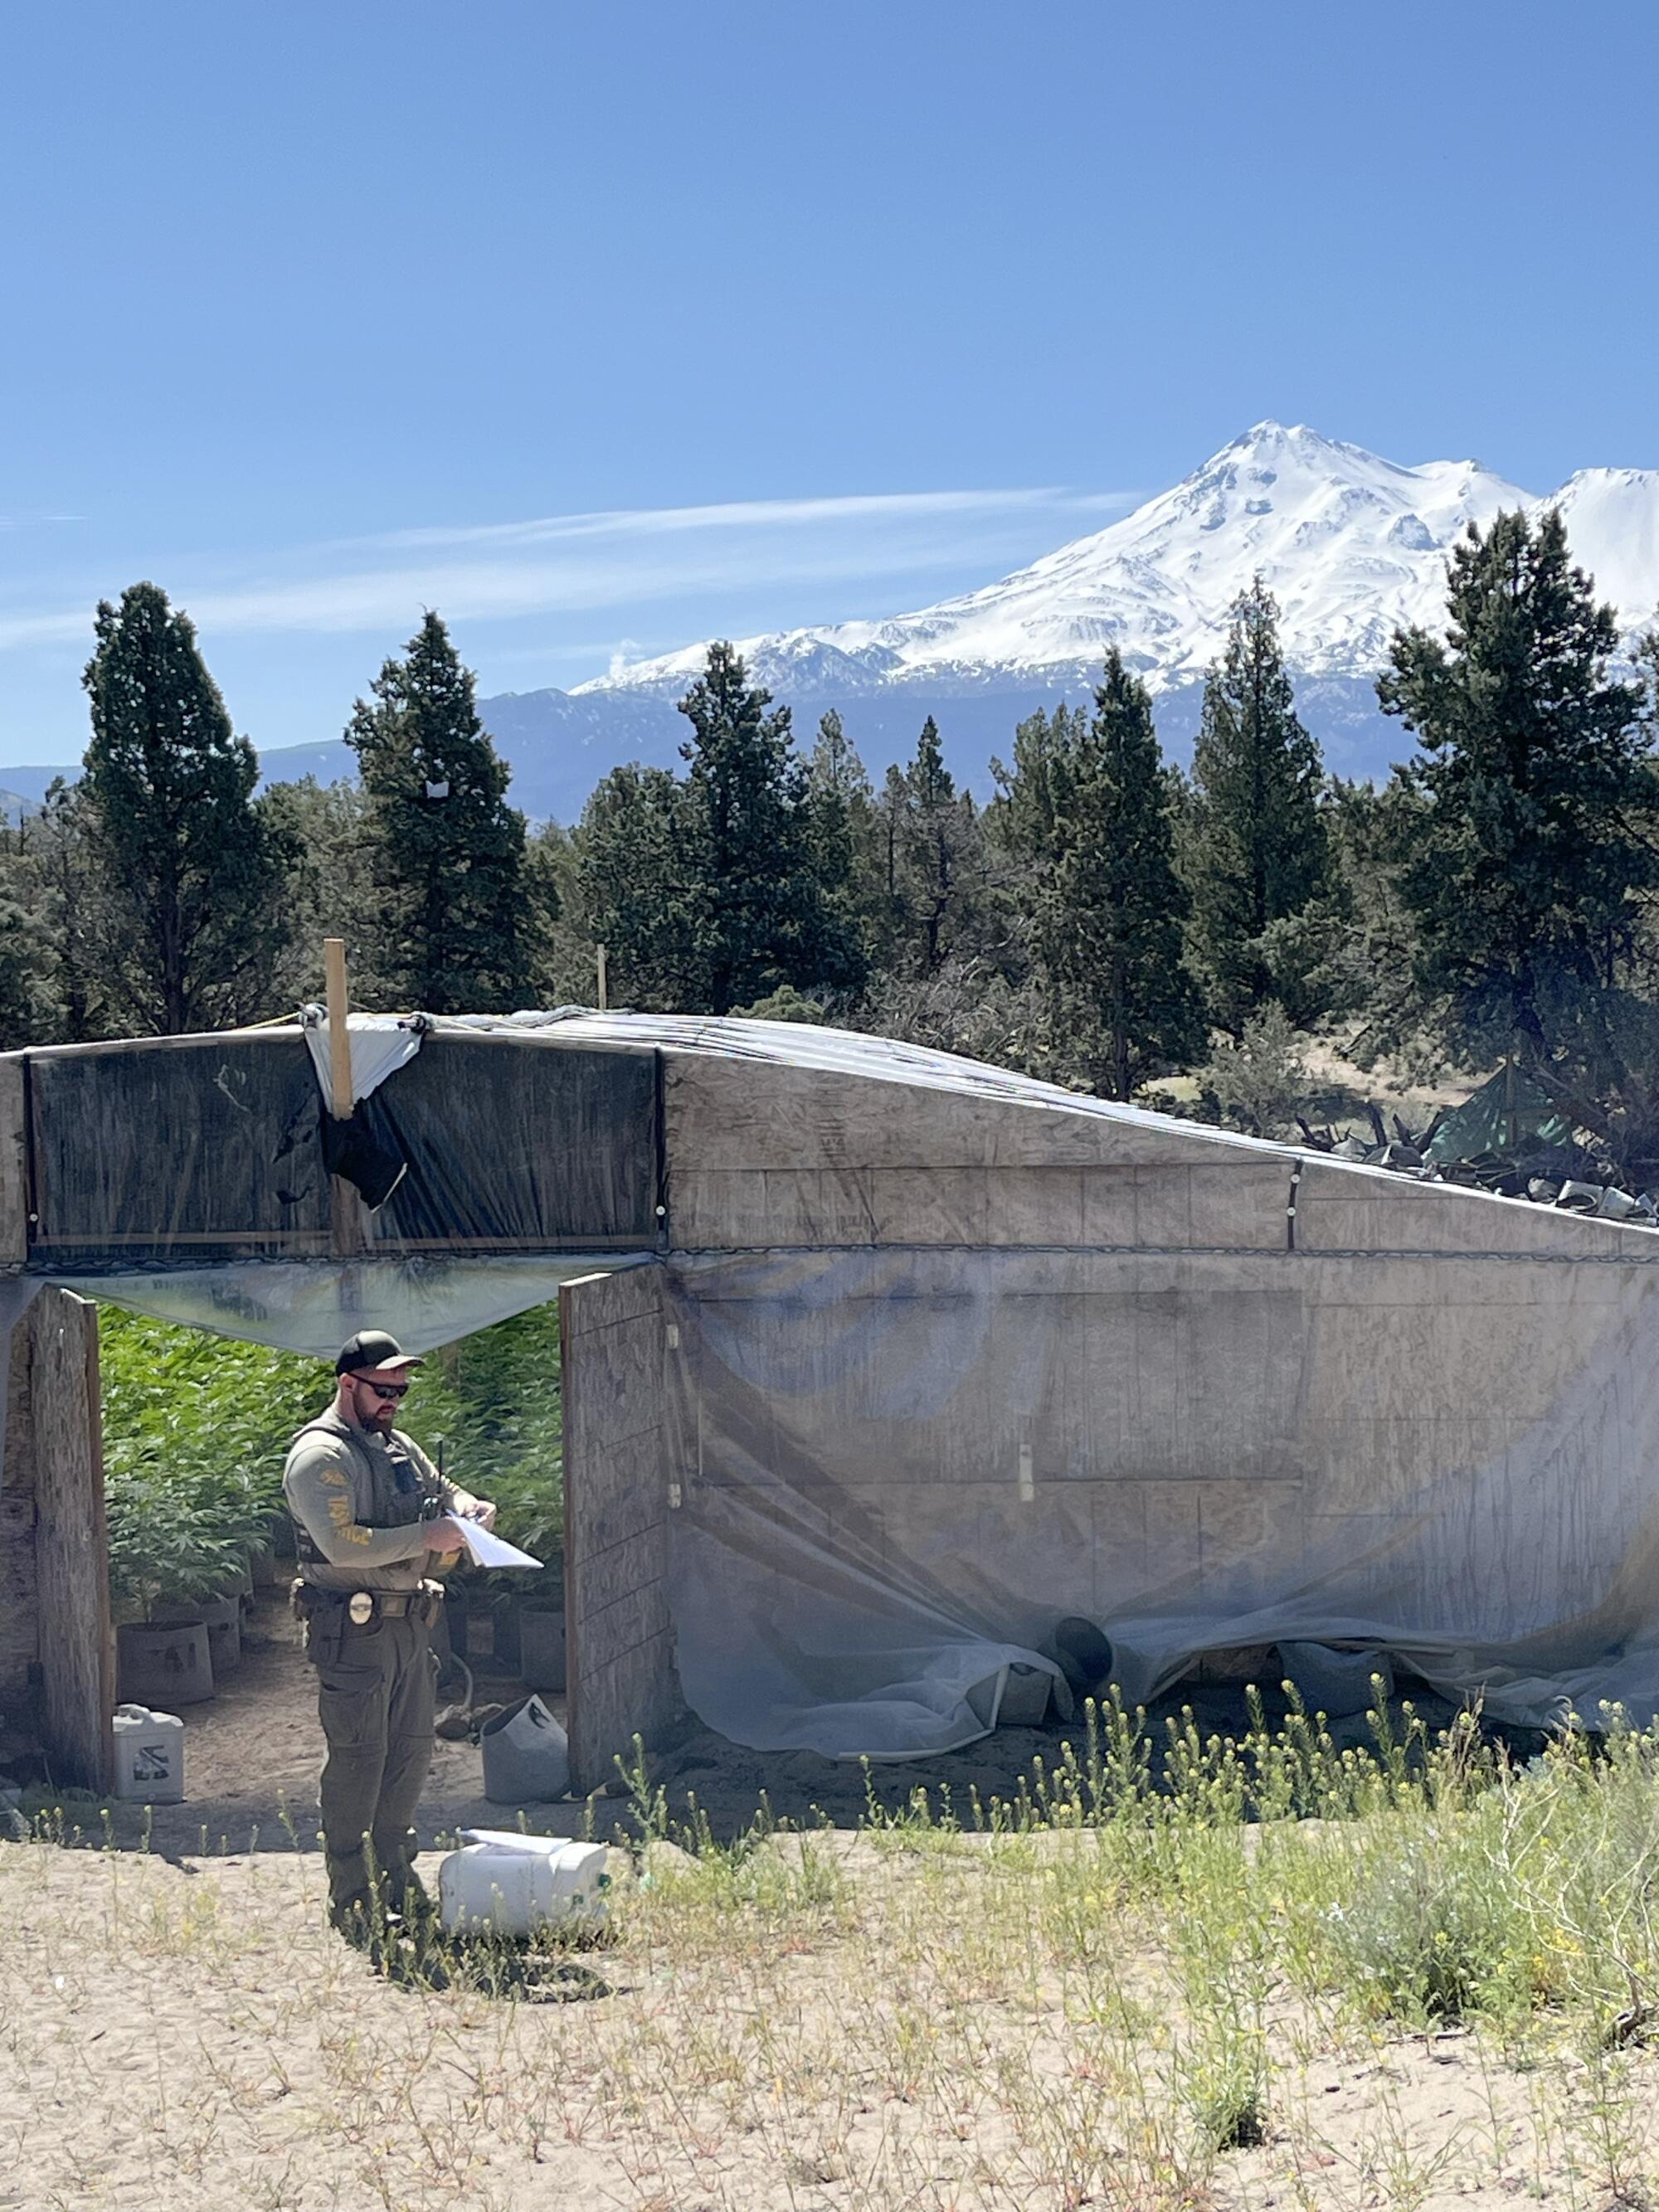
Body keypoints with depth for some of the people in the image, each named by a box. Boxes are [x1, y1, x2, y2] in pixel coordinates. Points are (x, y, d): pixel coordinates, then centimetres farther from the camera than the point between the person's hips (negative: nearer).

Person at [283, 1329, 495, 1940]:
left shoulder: (399, 1447, 16)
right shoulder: (320, 1455, -12)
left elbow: (441, 1492, 28)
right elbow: (342, 1544, -22)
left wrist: (466, 1508, 4)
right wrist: (425, 1537, -23)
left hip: (409, 1624, 9)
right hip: (352, 1630, -9)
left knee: (411, 1750, 12)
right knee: (357, 1756, -6)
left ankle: (395, 1877, 24)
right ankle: (350, 1895, -1)